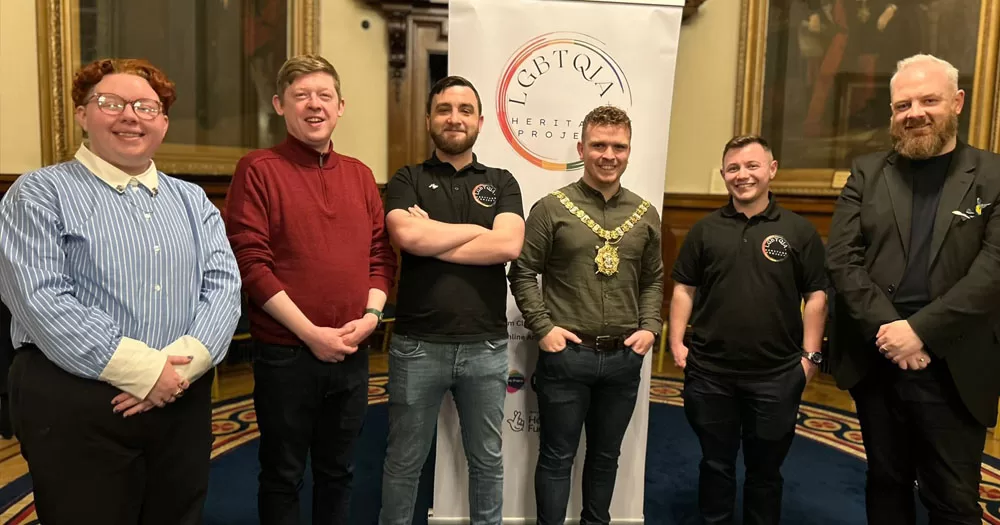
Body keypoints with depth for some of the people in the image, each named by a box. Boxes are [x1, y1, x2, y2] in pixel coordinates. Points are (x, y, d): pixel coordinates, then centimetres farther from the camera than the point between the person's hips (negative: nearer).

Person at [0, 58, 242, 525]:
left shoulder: (192, 200, 11)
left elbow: (224, 285, 0)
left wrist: (183, 364, -15)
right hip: (74, 404, -4)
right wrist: (142, 371, -18)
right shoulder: (39, 194, -2)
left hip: (184, 398, 4)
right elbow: (41, 301, -14)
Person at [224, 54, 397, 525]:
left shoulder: (360, 174, 10)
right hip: (285, 354, -4)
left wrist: (371, 314, -7)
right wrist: (310, 333, -17)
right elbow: (250, 262, -13)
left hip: (352, 354, 5)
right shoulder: (258, 170, -6)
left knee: (338, 471, 20)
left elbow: (381, 255, 9)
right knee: (282, 476, 13)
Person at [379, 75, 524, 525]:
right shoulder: (407, 180, 3)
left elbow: (509, 245, -12)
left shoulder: (501, 182, 7)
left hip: (485, 346, 2)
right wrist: (479, 229, -9)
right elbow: (406, 236, -18)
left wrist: (432, 239, -11)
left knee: (487, 460, 18)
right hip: (418, 345, -1)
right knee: (403, 463, 15)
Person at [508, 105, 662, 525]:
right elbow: (522, 272, -5)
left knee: (606, 455, 19)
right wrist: (543, 328, -12)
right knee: (557, 457, 9)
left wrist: (650, 327, 1)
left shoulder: (645, 214, 6)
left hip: (624, 357, 4)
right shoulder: (552, 208, -5)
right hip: (566, 354, -3)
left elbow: (654, 280, 14)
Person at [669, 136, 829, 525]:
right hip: (709, 372, 1)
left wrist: (810, 354, -4)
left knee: (765, 468, 15)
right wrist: (677, 342, -3)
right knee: (715, 464, 15)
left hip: (777, 375, -1)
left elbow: (816, 296, 1)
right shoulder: (705, 230, 4)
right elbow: (684, 289, 5)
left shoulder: (799, 231, 0)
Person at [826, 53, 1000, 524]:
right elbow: (841, 258, -4)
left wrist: (920, 330, -18)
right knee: (886, 484, 18)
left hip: (954, 371, -2)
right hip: (875, 362, 2)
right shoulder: (867, 172, 6)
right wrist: (886, 329, -15)